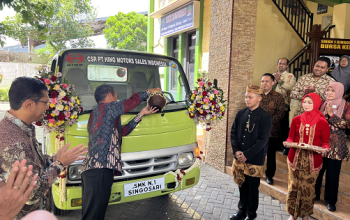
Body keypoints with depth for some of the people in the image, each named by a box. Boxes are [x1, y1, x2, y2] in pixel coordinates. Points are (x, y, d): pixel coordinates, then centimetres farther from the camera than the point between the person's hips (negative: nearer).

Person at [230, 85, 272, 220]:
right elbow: (233, 133, 6)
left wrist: (247, 155, -17)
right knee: (242, 186, 15)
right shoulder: (241, 114, 4)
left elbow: (262, 140, -14)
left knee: (252, 188, 10)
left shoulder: (265, 117, -9)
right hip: (239, 158, 4)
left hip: (255, 160, -4)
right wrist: (236, 151, -7)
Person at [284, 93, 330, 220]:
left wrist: (324, 148, -19)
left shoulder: (322, 122, -3)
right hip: (295, 158, 2)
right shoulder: (296, 120, 2)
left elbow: (325, 143, 2)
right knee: (293, 186, 8)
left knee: (308, 188, 6)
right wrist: (288, 142, -15)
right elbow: (290, 138, 6)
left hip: (312, 160, -1)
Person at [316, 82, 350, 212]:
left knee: (333, 174, 5)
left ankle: (330, 200, 22)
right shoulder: (323, 105, 6)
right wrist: (325, 113, -13)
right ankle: (314, 195, 27)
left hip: (336, 146, -2)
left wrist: (331, 114, -19)